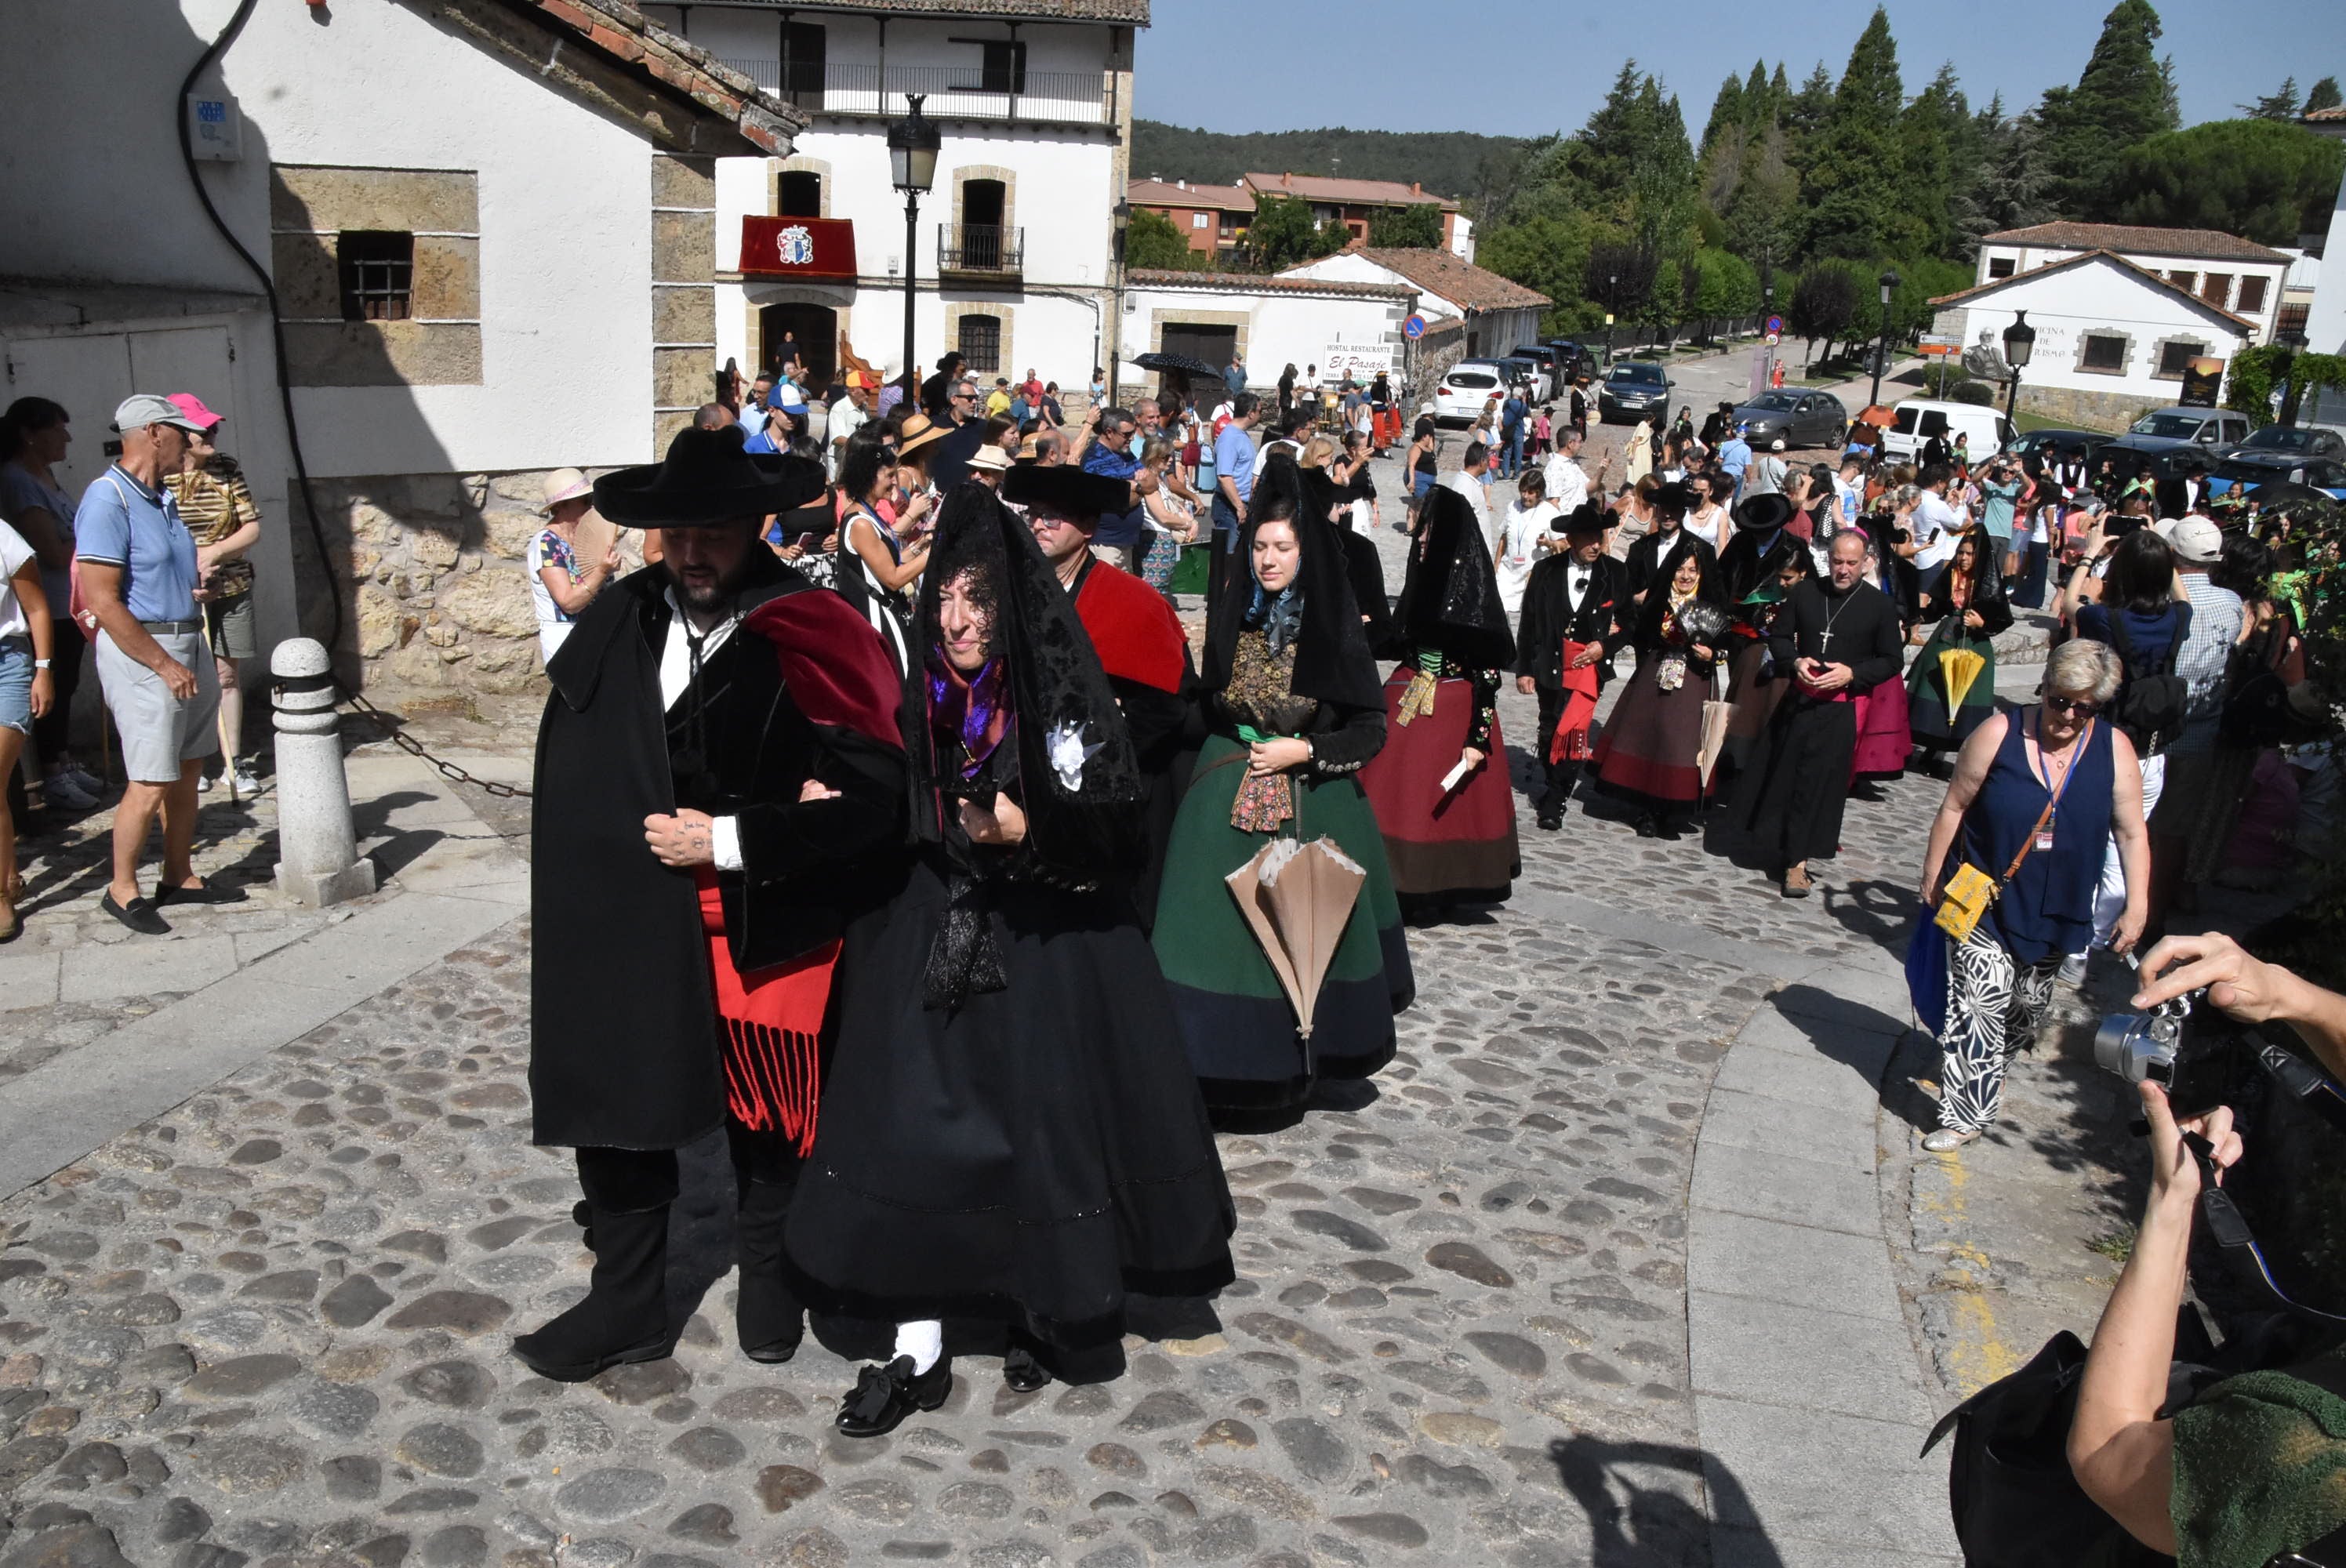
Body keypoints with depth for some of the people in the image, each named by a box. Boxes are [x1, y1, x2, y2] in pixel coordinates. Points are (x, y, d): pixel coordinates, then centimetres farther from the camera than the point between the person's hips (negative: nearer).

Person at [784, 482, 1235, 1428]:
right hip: (928, 944, 4)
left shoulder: (1064, 699, -10)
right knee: (908, 1130, 2)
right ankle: (917, 1349, 15)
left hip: (1044, 950, -4)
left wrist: (1025, 831, -24)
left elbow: (1117, 836, -11)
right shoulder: (922, 699, 3)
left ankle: (1045, 1317, 28)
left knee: (1041, 1129, 3)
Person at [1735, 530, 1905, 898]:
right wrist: (1795, 662, -8)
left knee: (1817, 783, -5)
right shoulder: (1805, 593, 4)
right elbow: (1779, 637, 13)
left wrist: (1852, 674, -14)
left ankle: (1796, 862, 0)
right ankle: (1779, 846, 30)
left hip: (1840, 709, -3)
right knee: (1779, 776, 8)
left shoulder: (1880, 605, -2)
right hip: (1798, 701, 3)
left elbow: (1890, 662, 2)